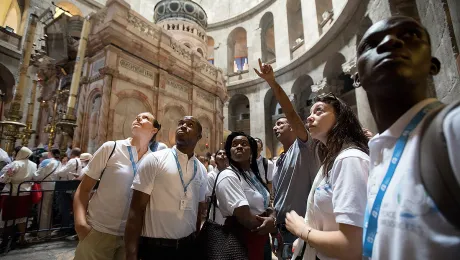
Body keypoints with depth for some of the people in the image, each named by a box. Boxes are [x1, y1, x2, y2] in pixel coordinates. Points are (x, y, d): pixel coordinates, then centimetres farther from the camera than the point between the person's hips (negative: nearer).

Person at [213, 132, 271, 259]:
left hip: (262, 236, 8)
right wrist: (269, 223, -9)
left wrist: (271, 220, -9)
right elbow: (246, 218, -27)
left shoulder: (253, 174, 3)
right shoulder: (228, 177, -23)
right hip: (243, 238, -8)